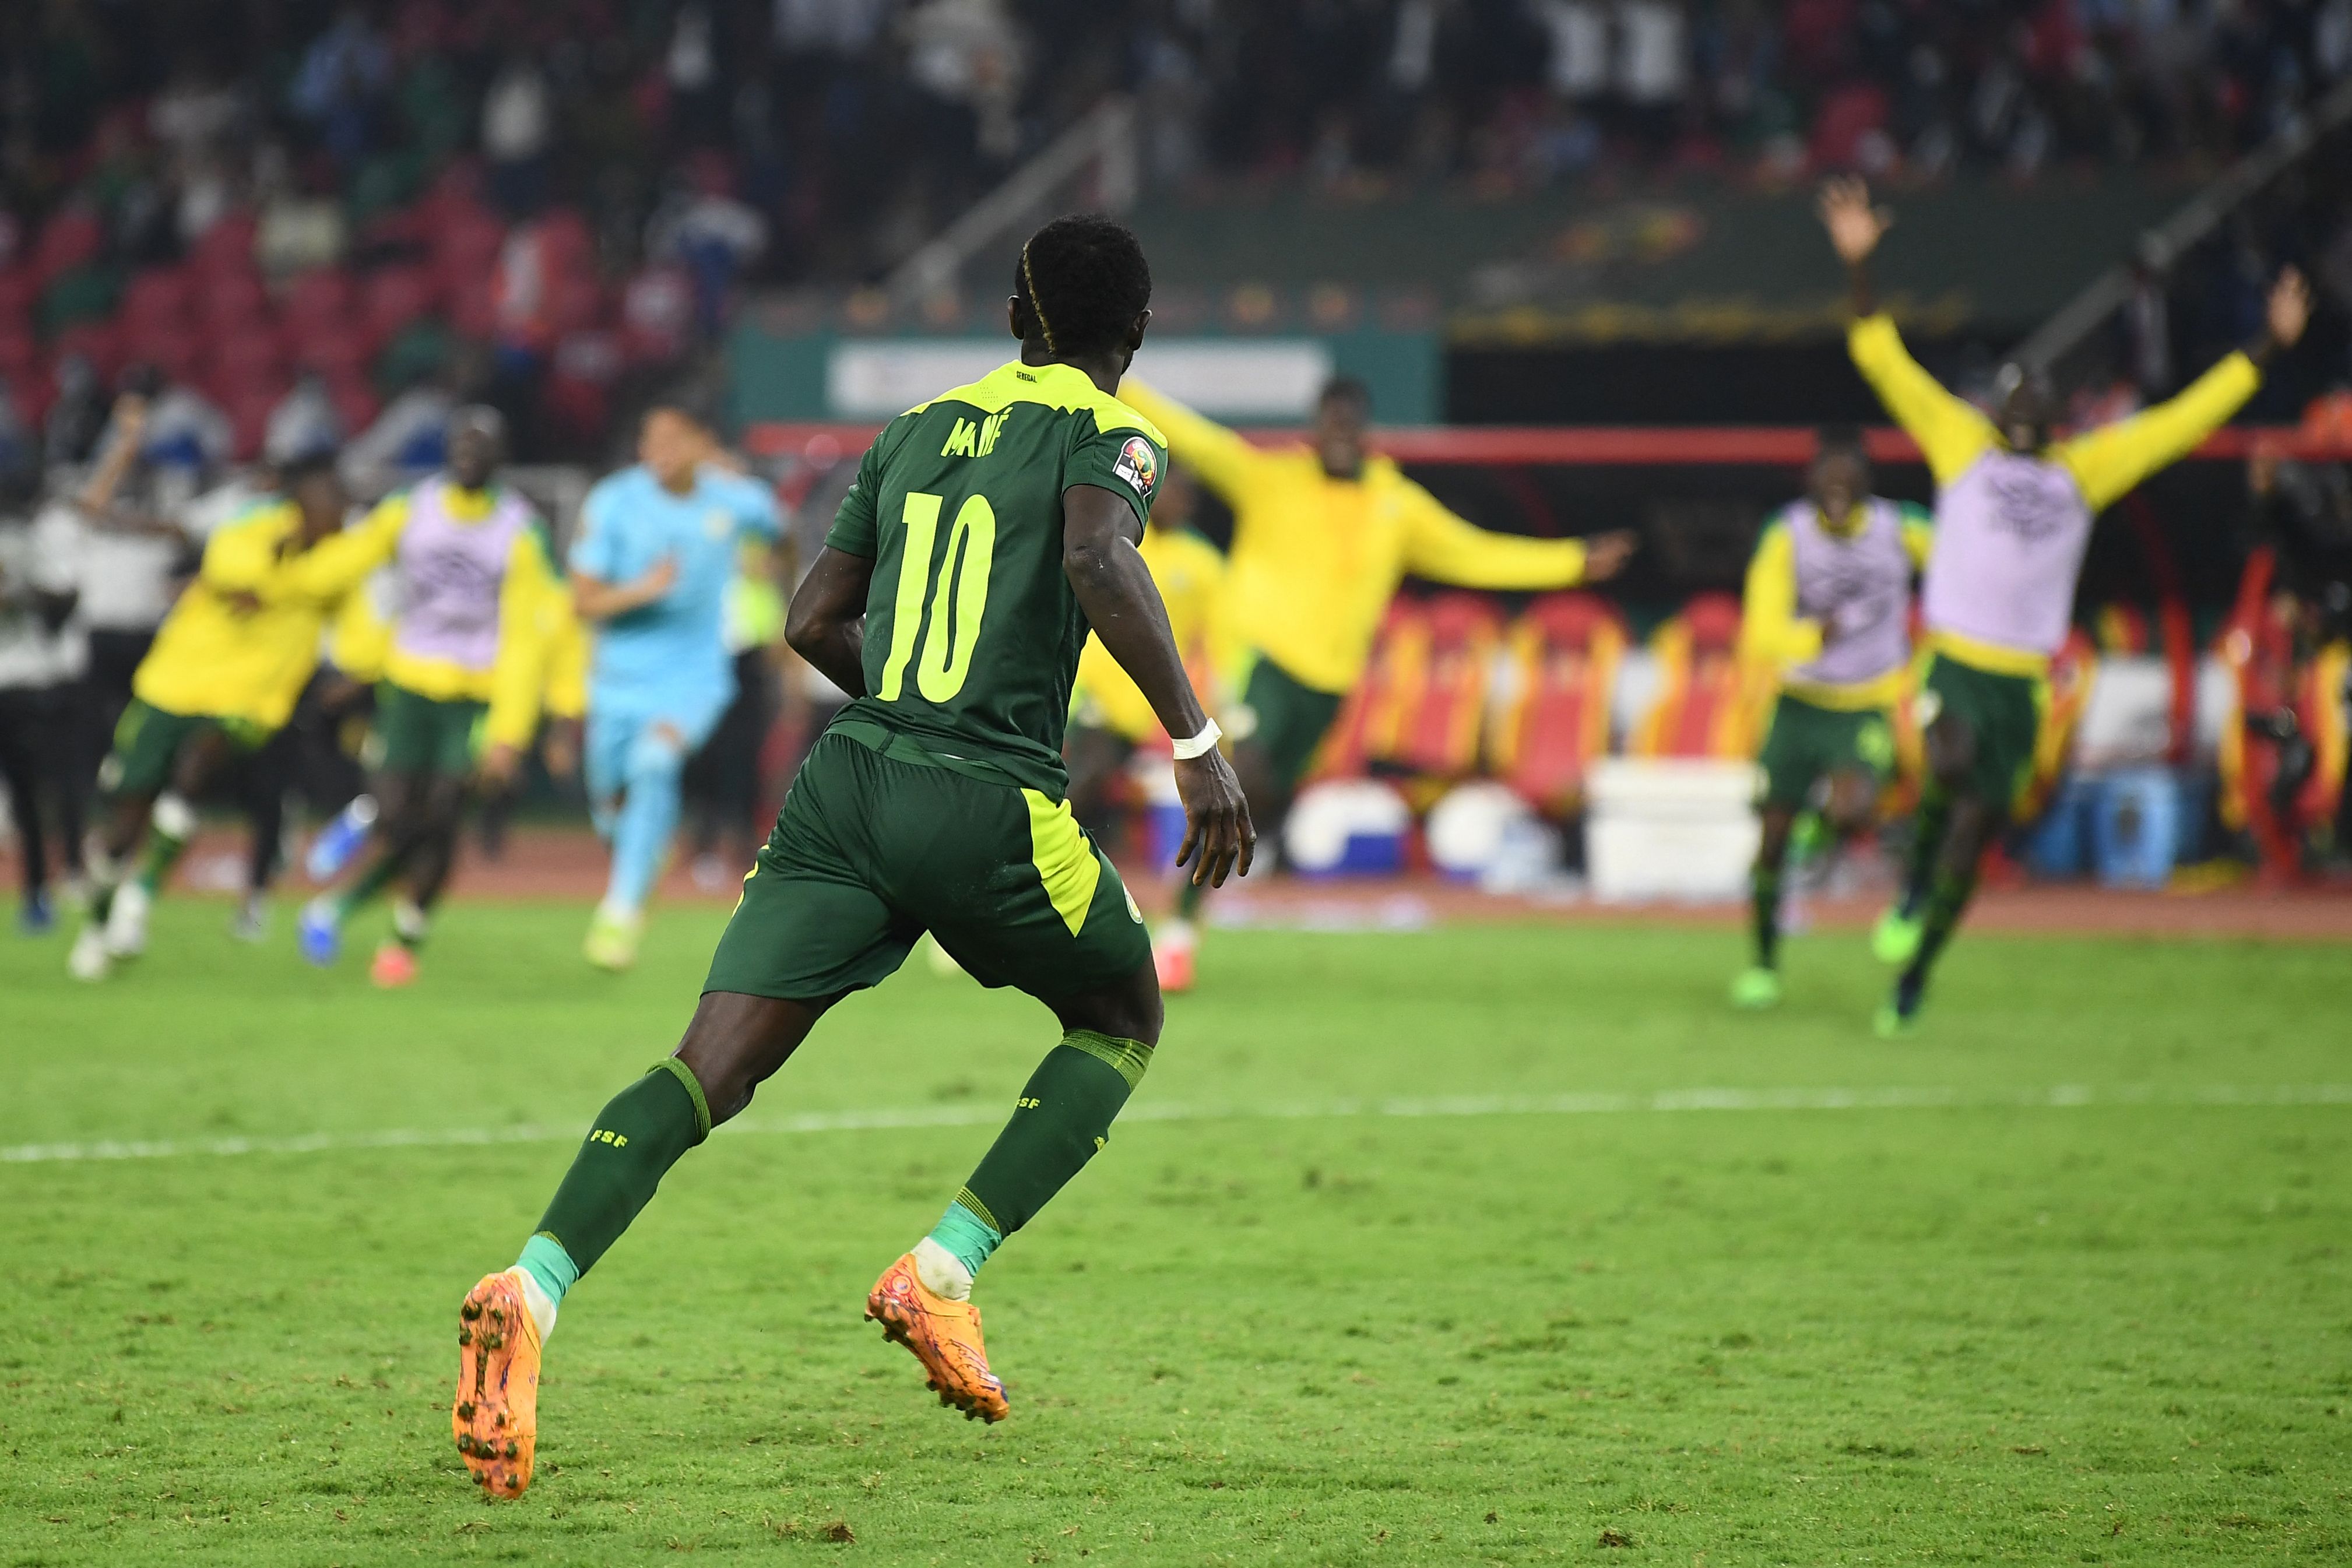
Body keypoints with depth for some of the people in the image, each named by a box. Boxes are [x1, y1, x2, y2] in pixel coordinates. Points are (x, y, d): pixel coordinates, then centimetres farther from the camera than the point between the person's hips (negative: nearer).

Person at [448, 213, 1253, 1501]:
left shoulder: (916, 429, 20)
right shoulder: (1109, 434, 3)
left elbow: (813, 625, 20)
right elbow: (1100, 560, -19)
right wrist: (1194, 740, -17)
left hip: (850, 777, 4)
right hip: (993, 805, -4)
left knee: (711, 1069, -5)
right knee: (1121, 1020, 21)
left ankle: (532, 1287, -27)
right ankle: (942, 1272, 6)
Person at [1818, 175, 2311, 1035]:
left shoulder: (2083, 470, 12)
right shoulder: (1963, 446, 6)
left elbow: (2186, 419, 14)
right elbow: (1884, 361, 2)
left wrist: (2267, 345, 12)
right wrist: (1858, 263, -7)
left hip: (2021, 681, 3)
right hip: (1953, 663, -3)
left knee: (1973, 835, 6)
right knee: (1949, 767, -31)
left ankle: (1911, 982, 19)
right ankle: (1911, 892, -4)